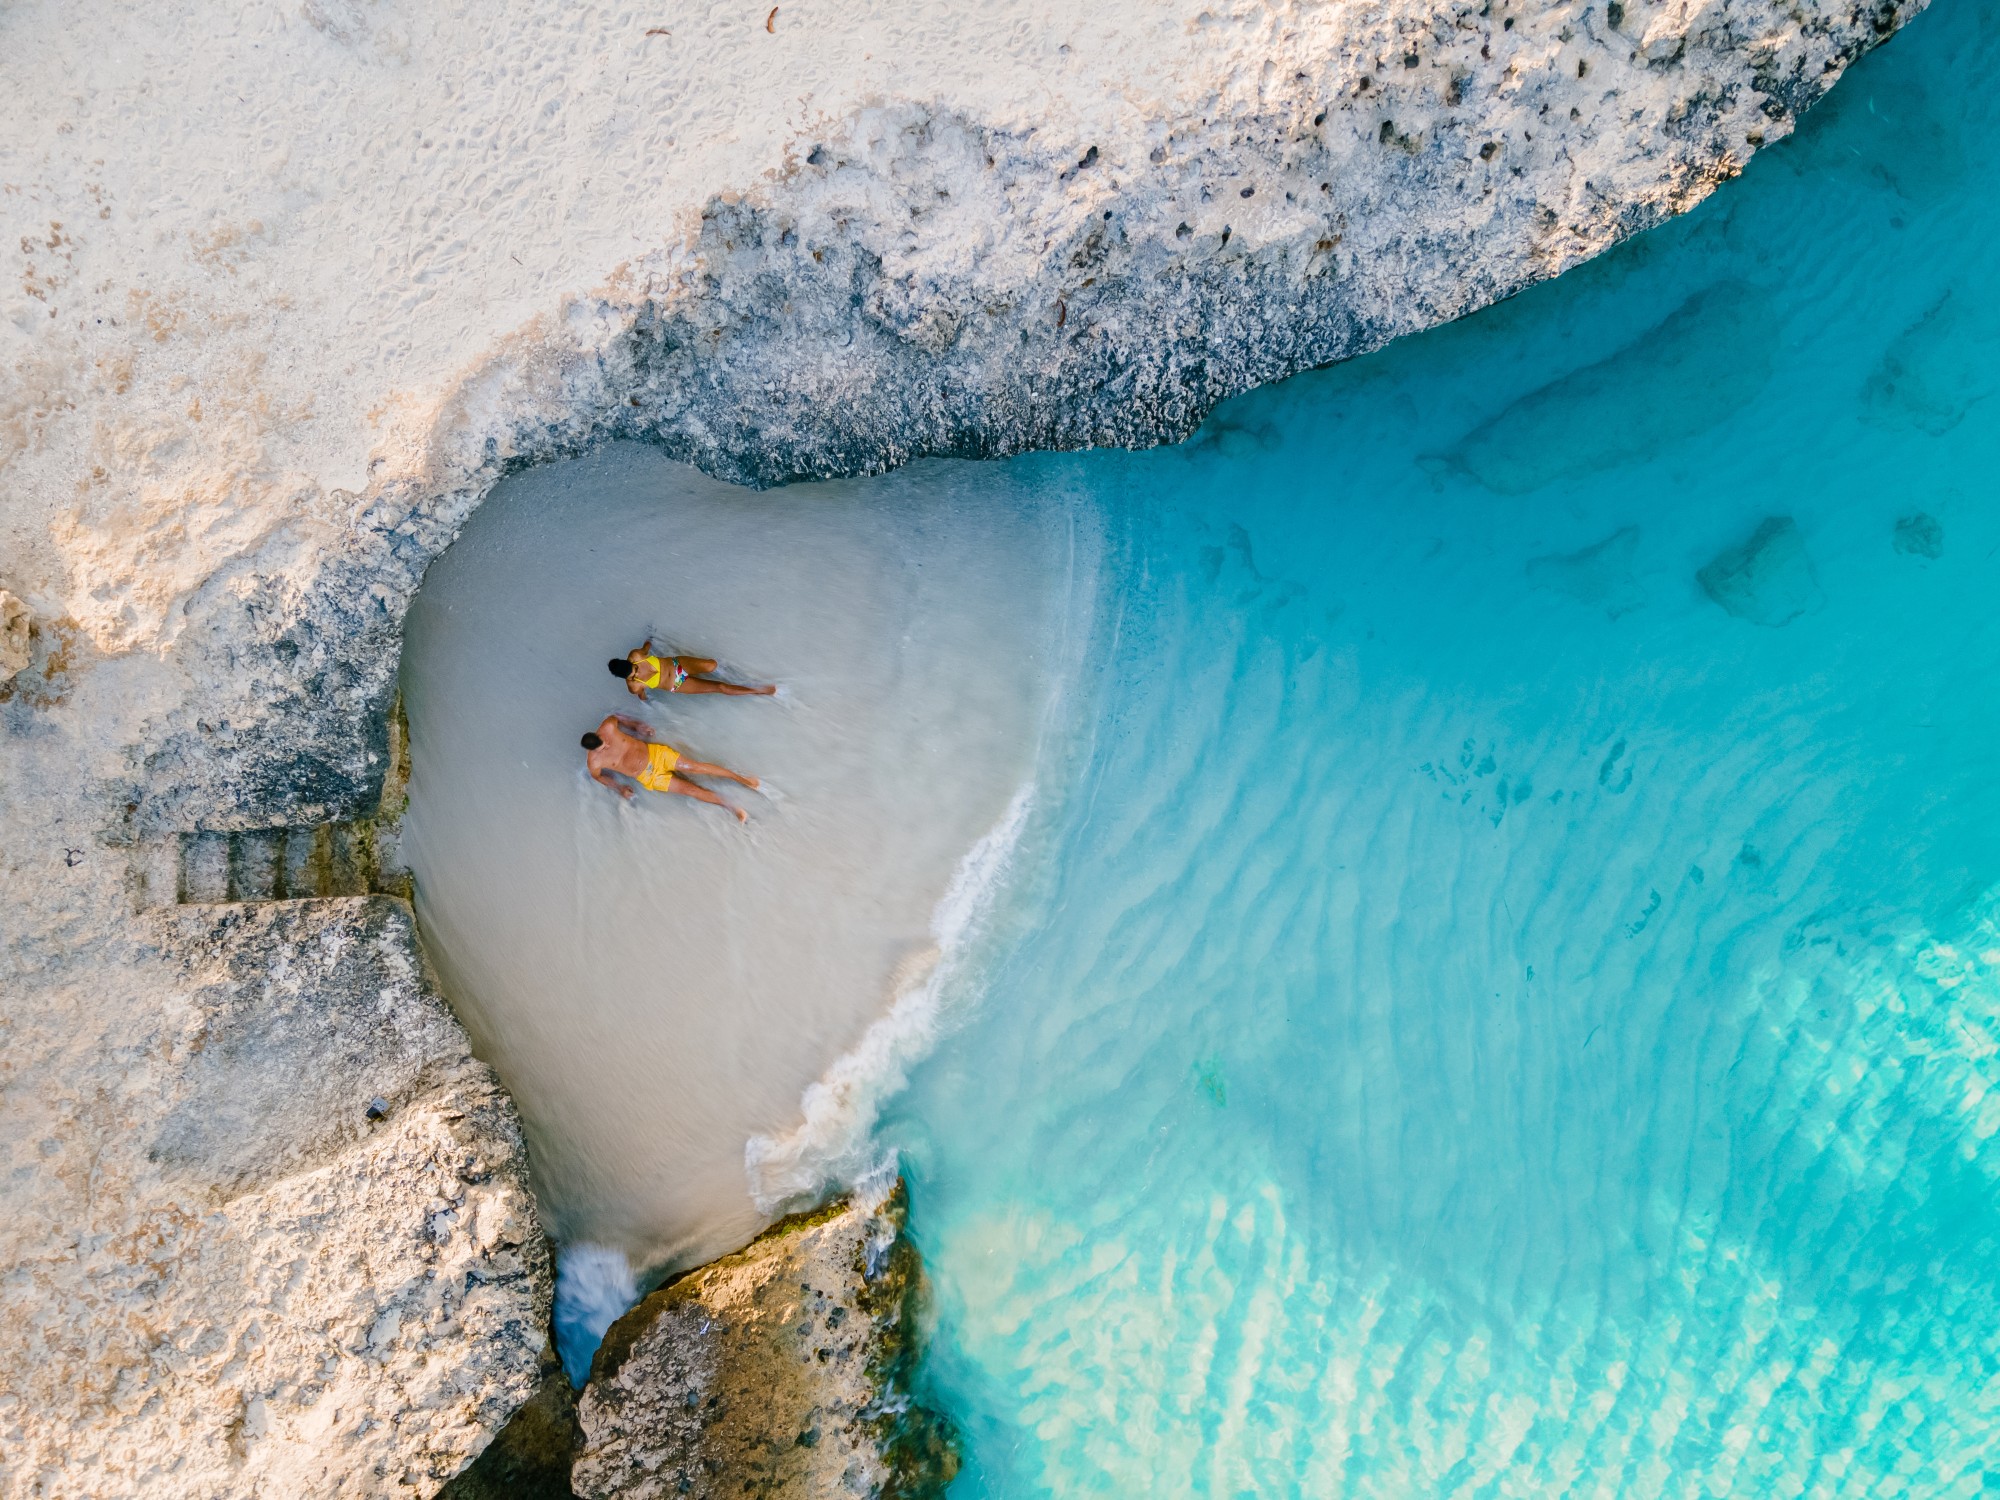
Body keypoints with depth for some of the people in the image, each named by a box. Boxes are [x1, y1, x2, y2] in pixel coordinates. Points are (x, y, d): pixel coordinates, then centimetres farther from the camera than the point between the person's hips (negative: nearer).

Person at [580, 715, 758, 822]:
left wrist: (635, 725, 2)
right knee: (690, 789, -8)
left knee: (695, 767, -12)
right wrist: (618, 787, -4)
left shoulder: (608, 726, -15)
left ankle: (740, 777, -2)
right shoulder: (594, 761, -17)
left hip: (655, 753, 1)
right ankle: (729, 806, 3)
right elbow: (597, 776, 5)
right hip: (649, 778, -1)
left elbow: (615, 717, 10)